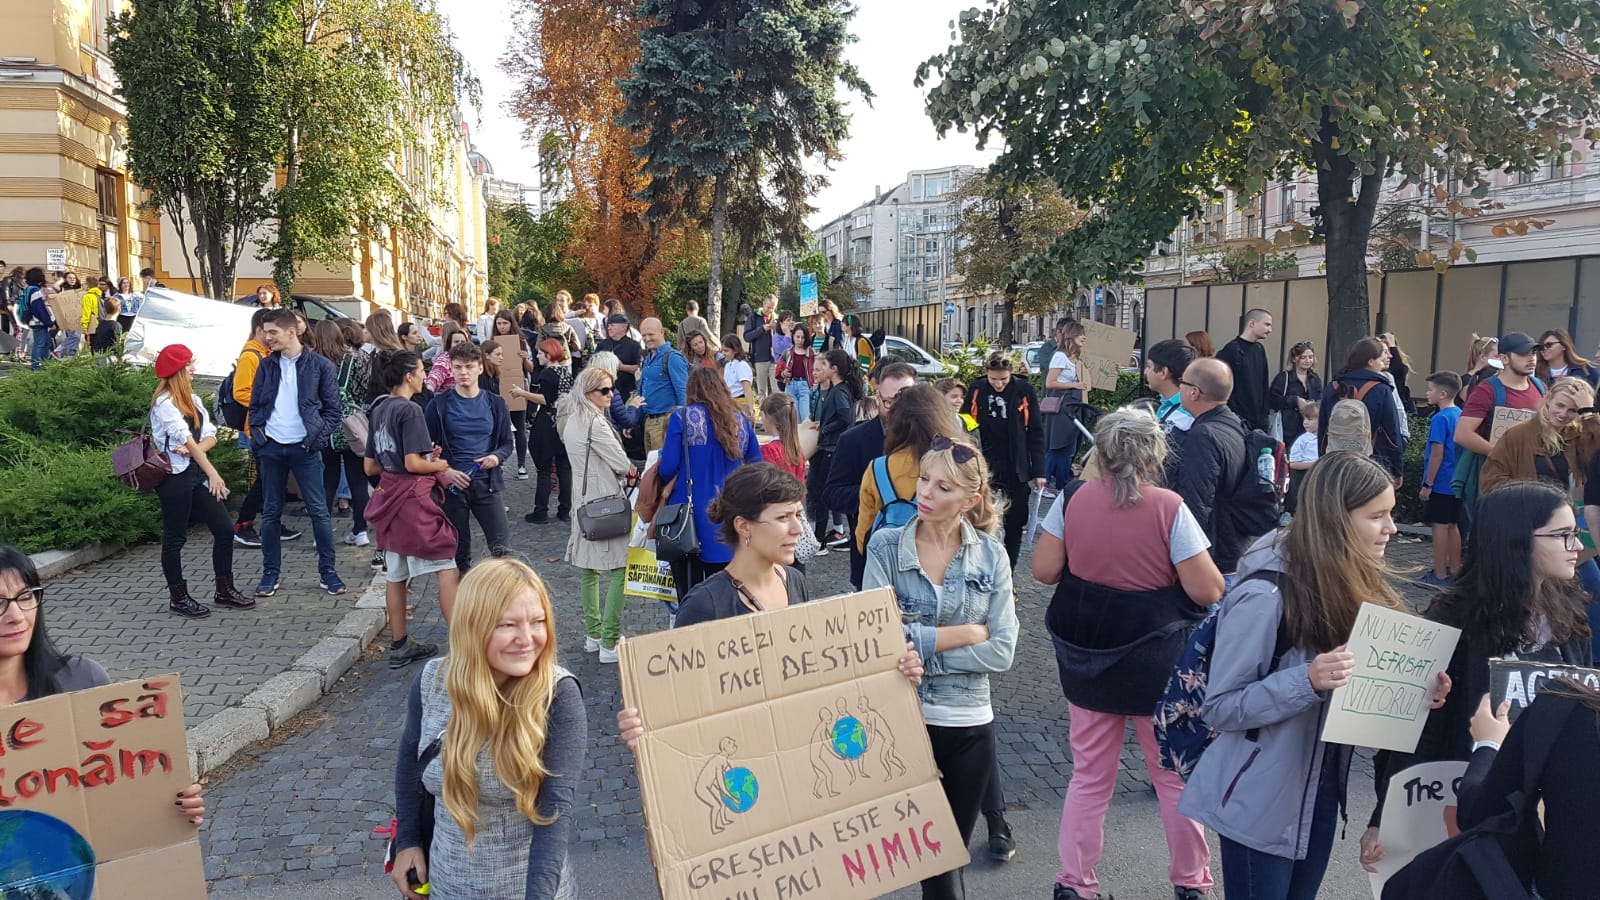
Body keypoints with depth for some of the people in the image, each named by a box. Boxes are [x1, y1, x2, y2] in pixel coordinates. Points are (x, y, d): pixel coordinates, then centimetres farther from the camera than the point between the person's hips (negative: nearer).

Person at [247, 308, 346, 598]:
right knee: (271, 512, 9)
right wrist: (257, 435, -1)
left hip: (304, 449, -3)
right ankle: (270, 573, 18)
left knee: (319, 511, 0)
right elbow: (255, 405, 13)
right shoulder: (266, 366, 8)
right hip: (271, 448, 4)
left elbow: (333, 409, -1)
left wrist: (317, 438, -11)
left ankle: (327, 571, 10)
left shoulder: (320, 365, -3)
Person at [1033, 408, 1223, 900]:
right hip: (1158, 660, -2)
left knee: (1090, 774, 14)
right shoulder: (1169, 508, -14)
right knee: (1175, 773, 16)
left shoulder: (1072, 500, -7)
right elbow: (1208, 591, -13)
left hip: (1086, 653, 2)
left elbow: (1044, 571, -3)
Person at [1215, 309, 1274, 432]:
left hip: (1259, 421, 7)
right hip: (1237, 422, -7)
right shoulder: (1231, 350, -10)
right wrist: (1232, 416, -16)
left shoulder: (1259, 350, 12)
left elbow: (1264, 386, 18)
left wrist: (1265, 412, 11)